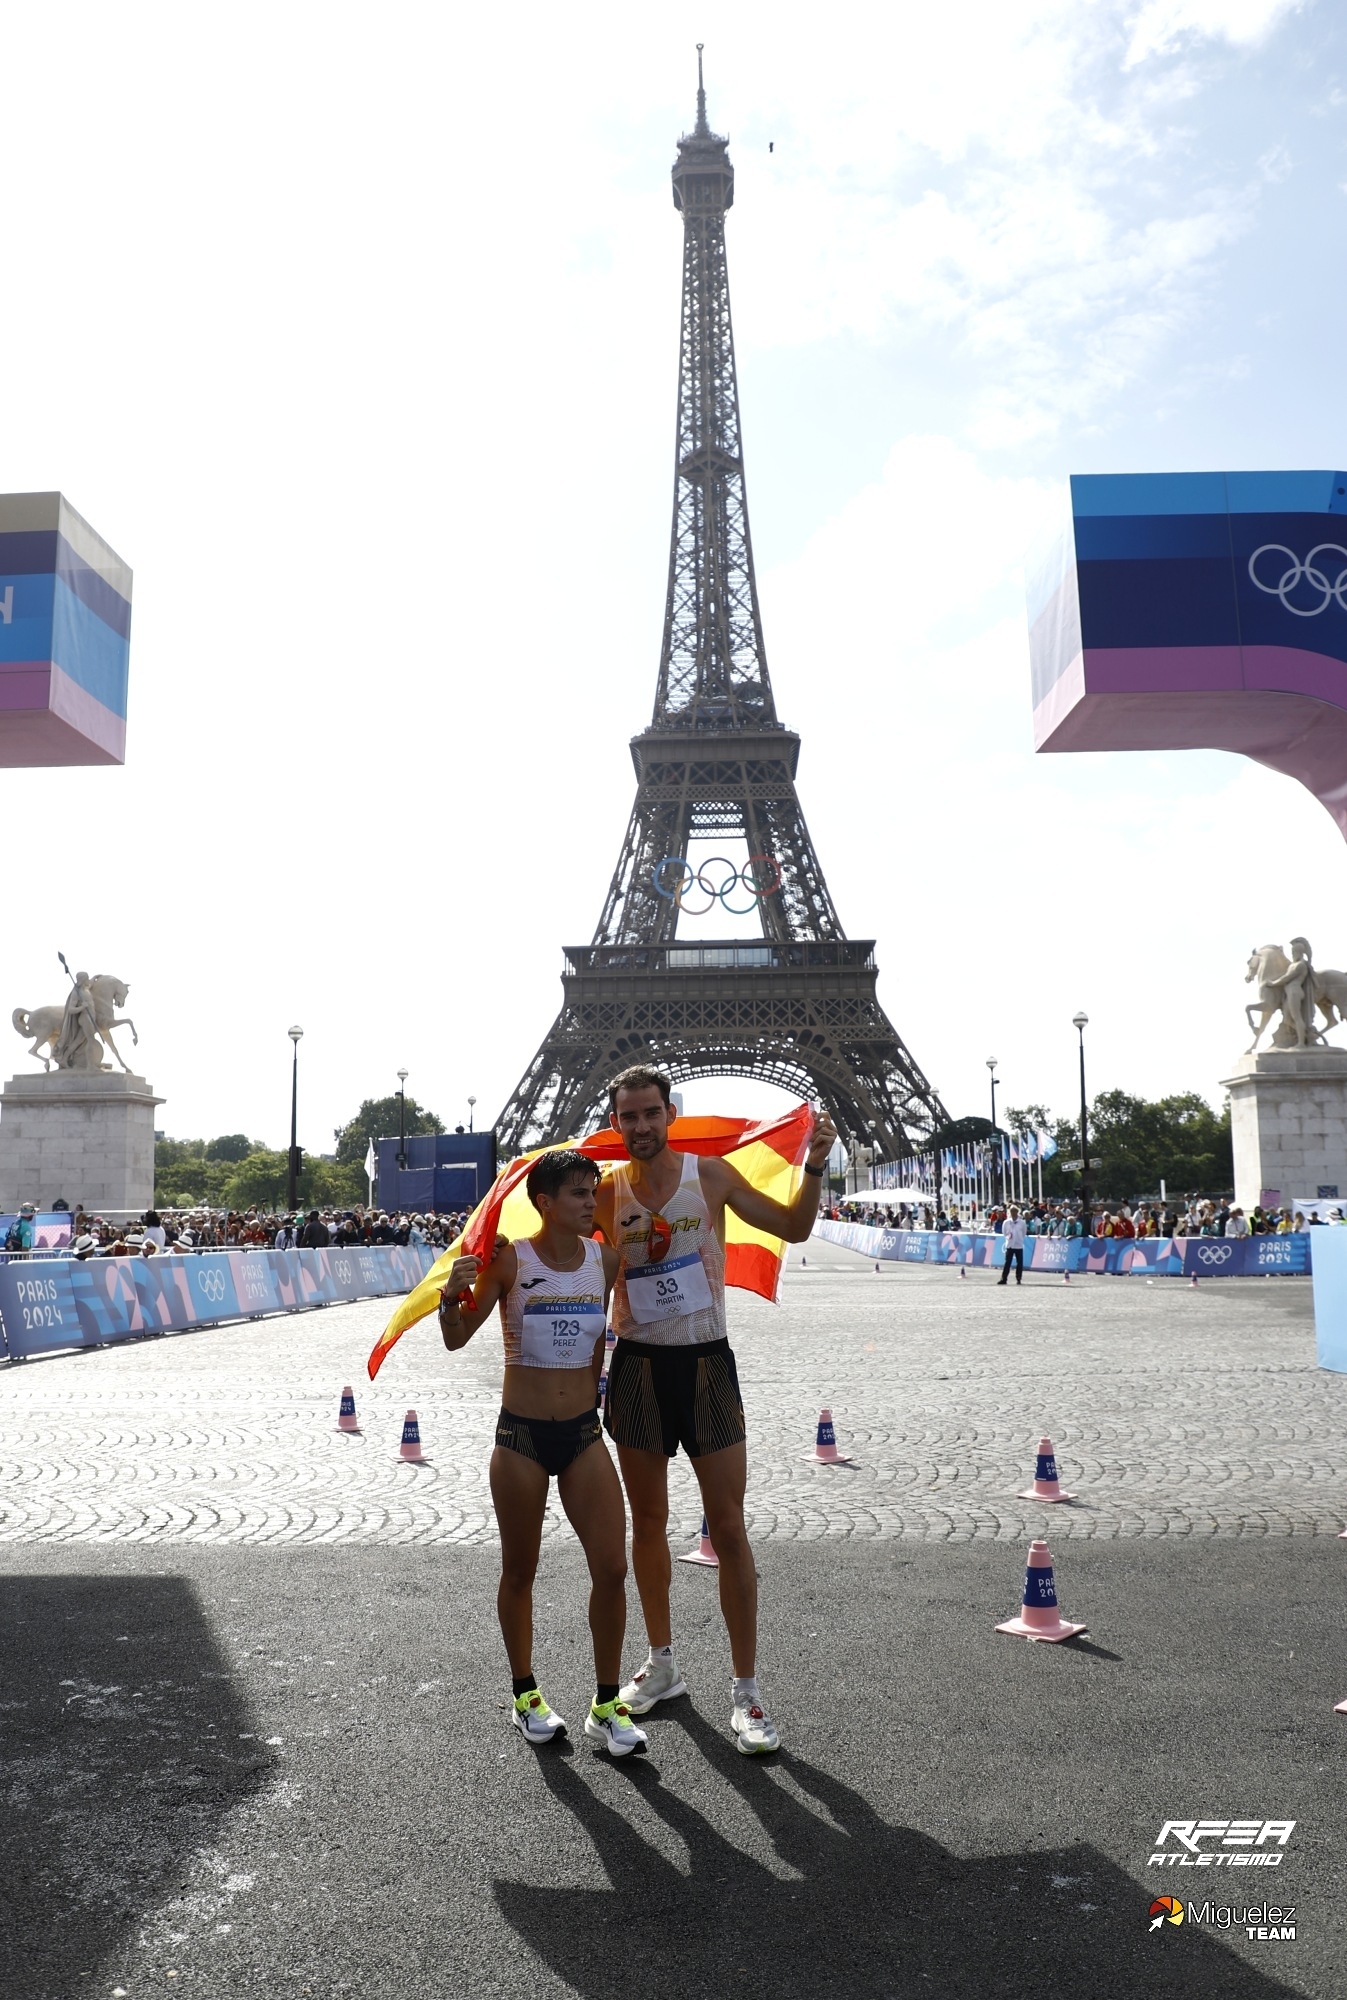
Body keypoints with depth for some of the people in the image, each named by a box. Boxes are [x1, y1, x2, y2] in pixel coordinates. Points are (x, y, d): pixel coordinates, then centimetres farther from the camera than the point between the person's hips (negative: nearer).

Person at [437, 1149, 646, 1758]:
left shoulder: (605, 1258, -1)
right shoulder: (509, 1261, -10)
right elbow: (457, 1339, -10)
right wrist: (452, 1297, -26)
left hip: (584, 1433, 3)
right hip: (521, 1435, -3)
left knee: (611, 1570, -2)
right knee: (520, 1572, 12)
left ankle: (607, 1707, 14)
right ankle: (526, 1695, 32)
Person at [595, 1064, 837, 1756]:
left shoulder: (711, 1175, -5)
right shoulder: (605, 1192, -1)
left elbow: (793, 1227, 2)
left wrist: (814, 1164, -13)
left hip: (706, 1362, -2)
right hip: (636, 1366, 2)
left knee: (728, 1528, -1)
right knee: (648, 1522, 14)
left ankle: (746, 1691, 9)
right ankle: (662, 1665, 32)